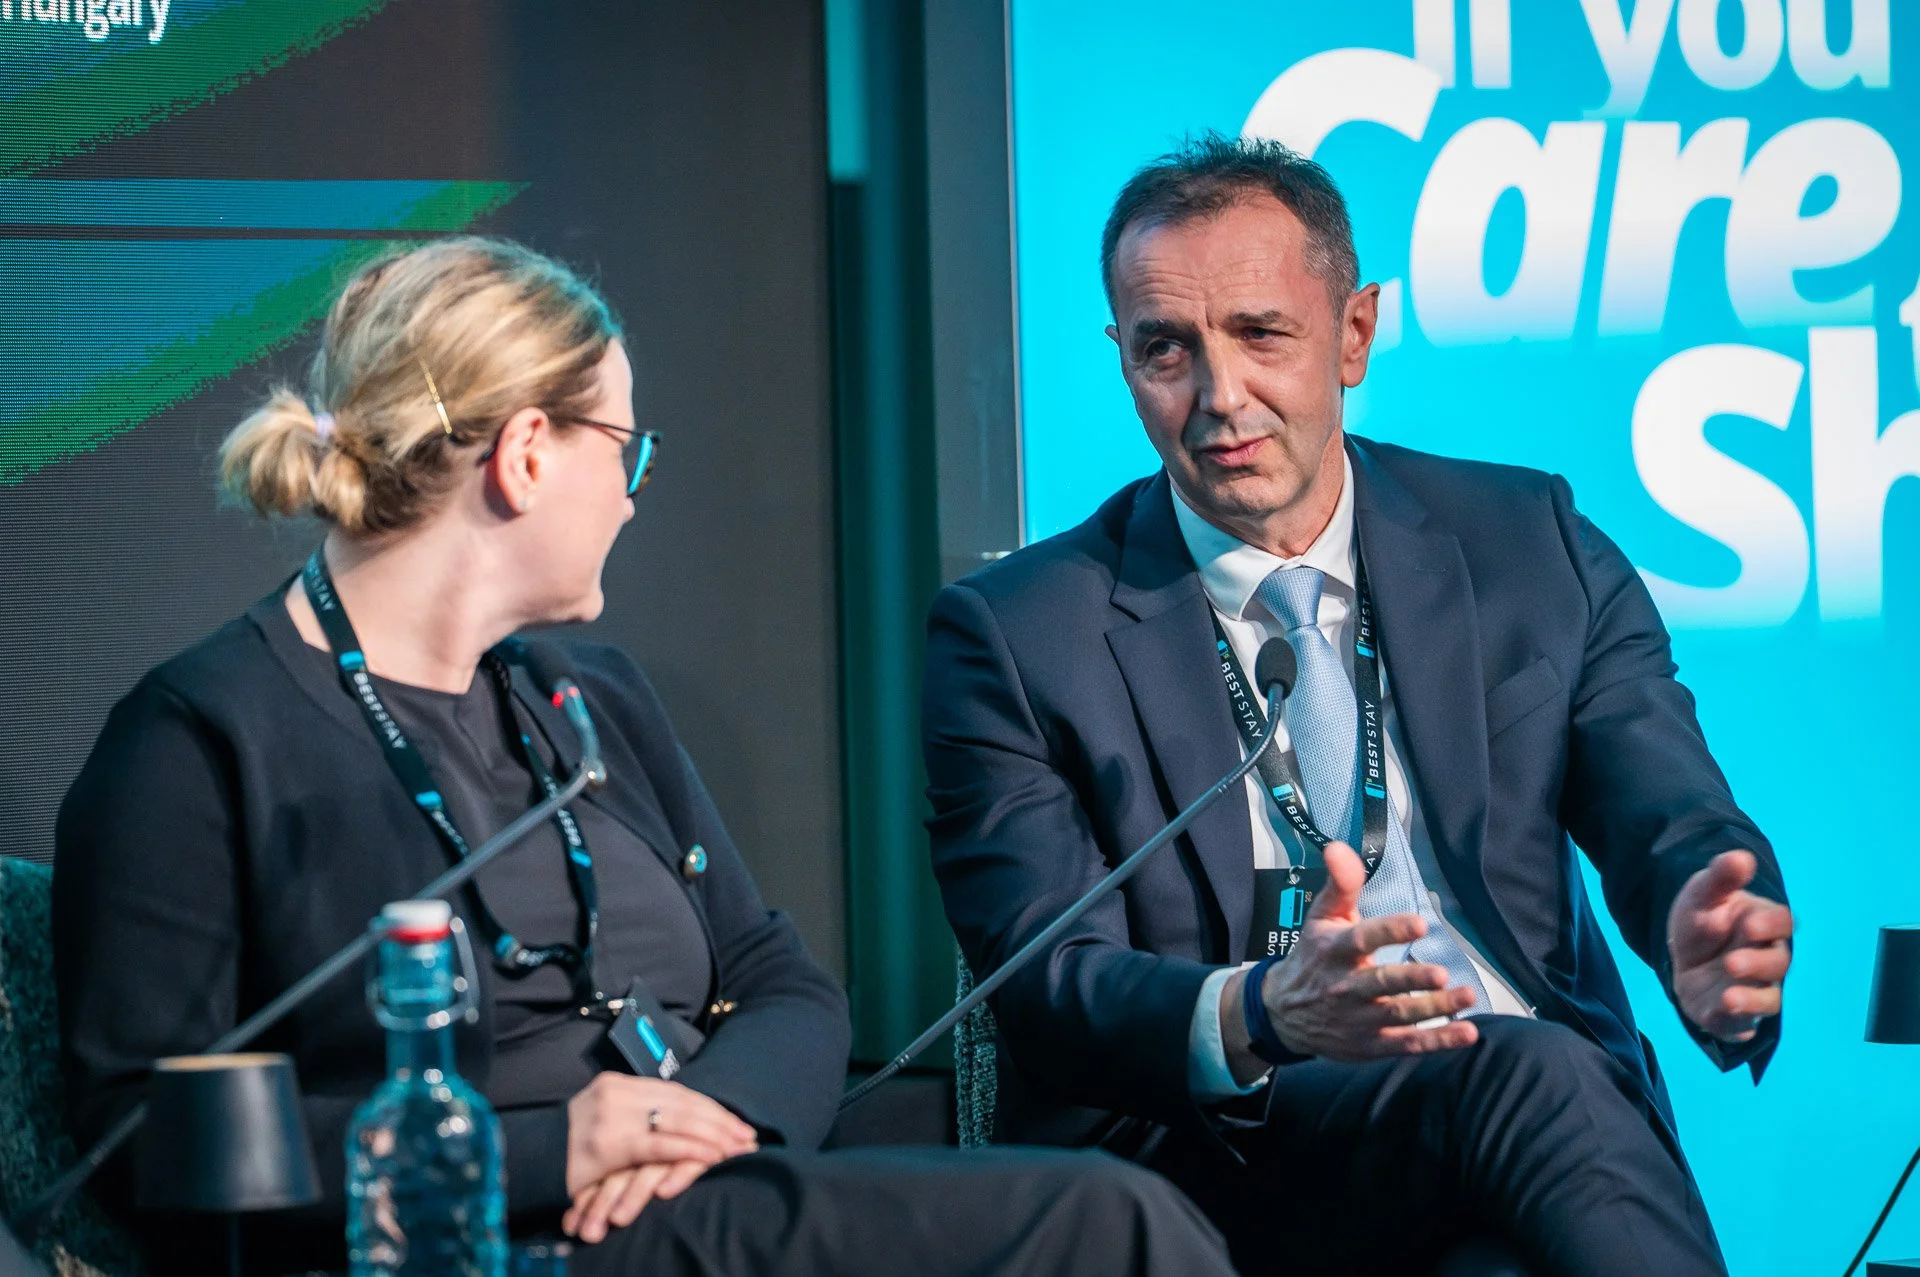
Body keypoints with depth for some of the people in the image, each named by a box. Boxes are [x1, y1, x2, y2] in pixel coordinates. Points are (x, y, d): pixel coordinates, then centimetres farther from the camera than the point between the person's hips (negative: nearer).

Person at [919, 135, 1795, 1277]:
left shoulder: (1530, 547, 14)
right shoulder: (1015, 636, 5)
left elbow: (1673, 828, 4)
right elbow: (1048, 992, -5)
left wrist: (1714, 944, -22)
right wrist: (1256, 1018, -27)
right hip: (1212, 1156, -3)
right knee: (1524, 1077, -33)